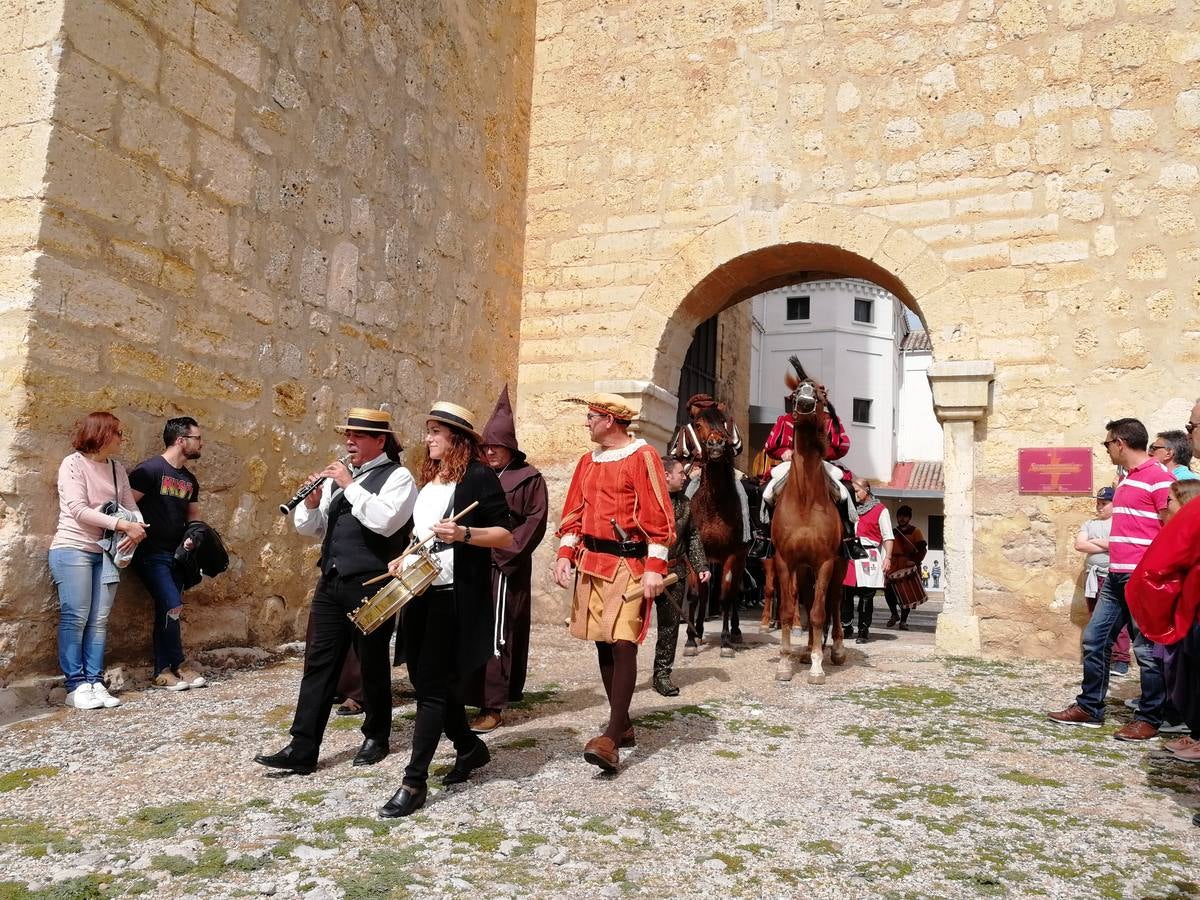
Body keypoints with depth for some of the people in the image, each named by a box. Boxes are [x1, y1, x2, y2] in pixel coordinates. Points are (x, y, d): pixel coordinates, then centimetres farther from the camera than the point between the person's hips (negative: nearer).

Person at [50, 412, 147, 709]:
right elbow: (79, 509, -14)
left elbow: (130, 507, 10)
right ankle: (76, 686, -2)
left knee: (99, 620, 2)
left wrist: (135, 531, -12)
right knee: (75, 618, -6)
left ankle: (95, 683, 5)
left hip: (106, 551, 5)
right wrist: (123, 525, -19)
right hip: (73, 549, -5)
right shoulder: (73, 463, -5)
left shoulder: (117, 469, 12)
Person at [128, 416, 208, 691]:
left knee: (166, 611, 8)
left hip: (176, 554, 7)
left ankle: (162, 671, 14)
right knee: (173, 607, -13)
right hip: (151, 553, -7)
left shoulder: (189, 480, 13)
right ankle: (177, 664, 3)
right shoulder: (149, 470, -11)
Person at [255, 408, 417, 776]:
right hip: (331, 582, 6)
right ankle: (302, 750, 9)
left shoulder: (397, 477, -6)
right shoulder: (338, 475, 13)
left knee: (373, 665, 8)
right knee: (318, 663, 5)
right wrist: (312, 502, -7)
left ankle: (376, 737, 27)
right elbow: (308, 528, 14)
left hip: (371, 586, -6)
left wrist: (350, 485, -19)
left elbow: (385, 521, -25)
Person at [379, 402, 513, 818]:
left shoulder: (479, 477, -8)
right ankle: (470, 747, 32)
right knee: (427, 681, 13)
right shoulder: (428, 480, 16)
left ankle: (414, 782, 0)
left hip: (456, 596, -8)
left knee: (433, 685, -7)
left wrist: (464, 534, -27)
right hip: (419, 592, 9)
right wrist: (406, 559, 11)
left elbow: (506, 536, -12)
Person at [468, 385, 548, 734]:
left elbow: (535, 521, -9)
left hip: (507, 568, -5)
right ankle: (473, 694, 19)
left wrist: (504, 552, -15)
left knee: (497, 633, -5)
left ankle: (493, 707, -1)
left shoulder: (529, 479, -1)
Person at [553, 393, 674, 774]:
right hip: (592, 562, 7)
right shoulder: (588, 461, 14)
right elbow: (574, 513, 16)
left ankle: (611, 737, -11)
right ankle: (623, 725, 23)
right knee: (603, 643, 10)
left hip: (629, 564, -7)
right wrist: (565, 554, 2)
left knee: (622, 644, -12)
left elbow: (659, 516, -12)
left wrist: (654, 568, -18)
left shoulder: (642, 456, -7)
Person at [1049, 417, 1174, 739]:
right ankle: (1089, 708, 19)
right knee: (1094, 640, 10)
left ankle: (1149, 719, 11)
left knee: (1147, 649, 1)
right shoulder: (1125, 480, 17)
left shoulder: (1159, 478, -11)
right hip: (1116, 577, 9)